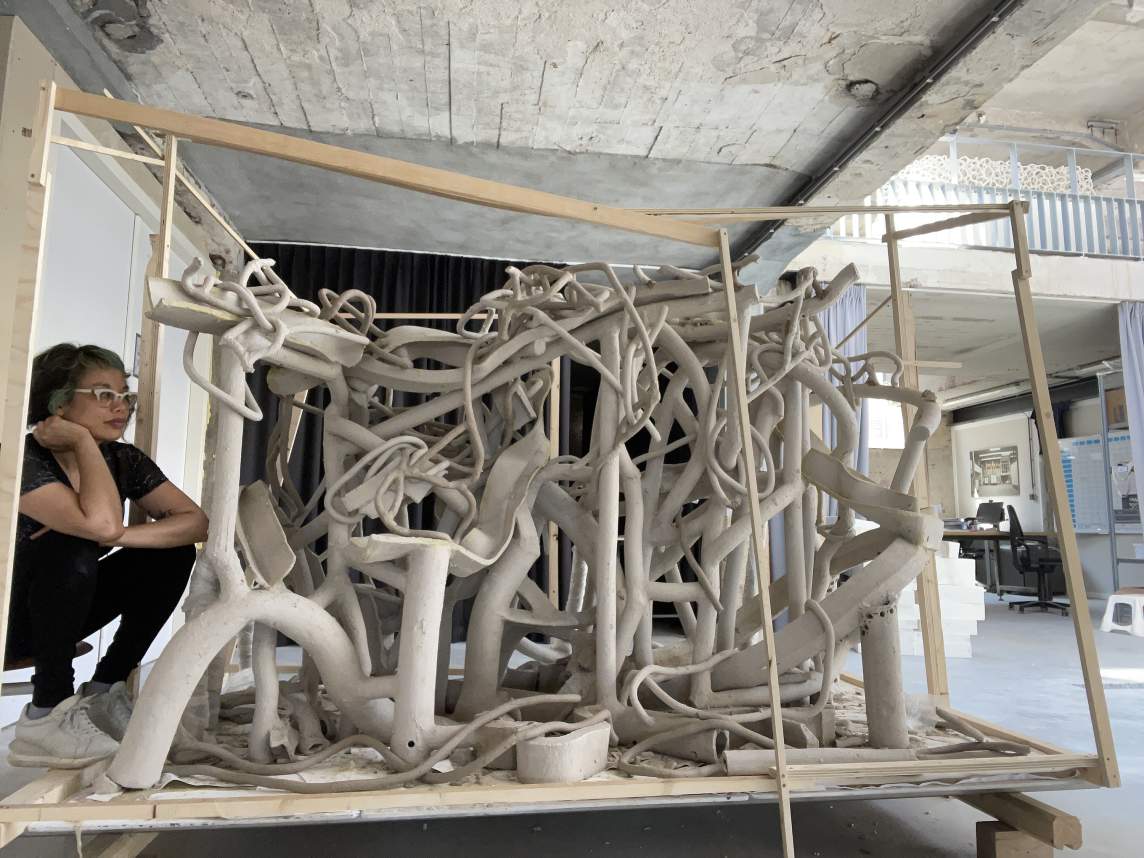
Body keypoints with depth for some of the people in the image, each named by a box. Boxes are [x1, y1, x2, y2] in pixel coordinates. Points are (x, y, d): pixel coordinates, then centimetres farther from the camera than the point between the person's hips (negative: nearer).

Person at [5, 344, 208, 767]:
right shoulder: (25, 458, -26)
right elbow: (102, 523, -43)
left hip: (59, 613, 6)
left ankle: (102, 692, 0)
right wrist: (83, 439, -30)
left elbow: (197, 521, -14)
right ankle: (46, 717, -20)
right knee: (73, 548, -34)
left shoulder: (124, 460, -7)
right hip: (12, 619, -6)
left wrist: (117, 537, -29)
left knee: (173, 553, -13)